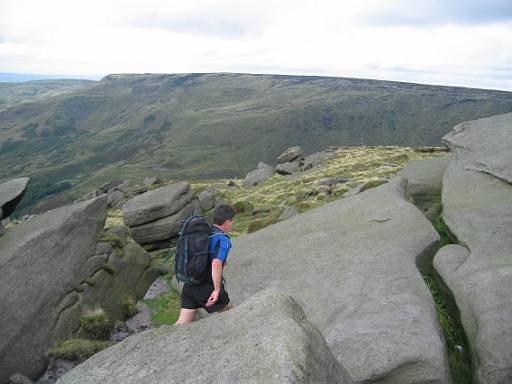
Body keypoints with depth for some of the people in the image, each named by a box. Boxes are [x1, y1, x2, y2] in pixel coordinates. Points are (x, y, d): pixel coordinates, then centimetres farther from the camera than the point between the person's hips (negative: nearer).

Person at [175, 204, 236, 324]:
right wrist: (217, 290, -22)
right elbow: (216, 264, -32)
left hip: (189, 285, 7)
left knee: (183, 323, 12)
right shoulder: (223, 240, -16)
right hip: (207, 287, -7)